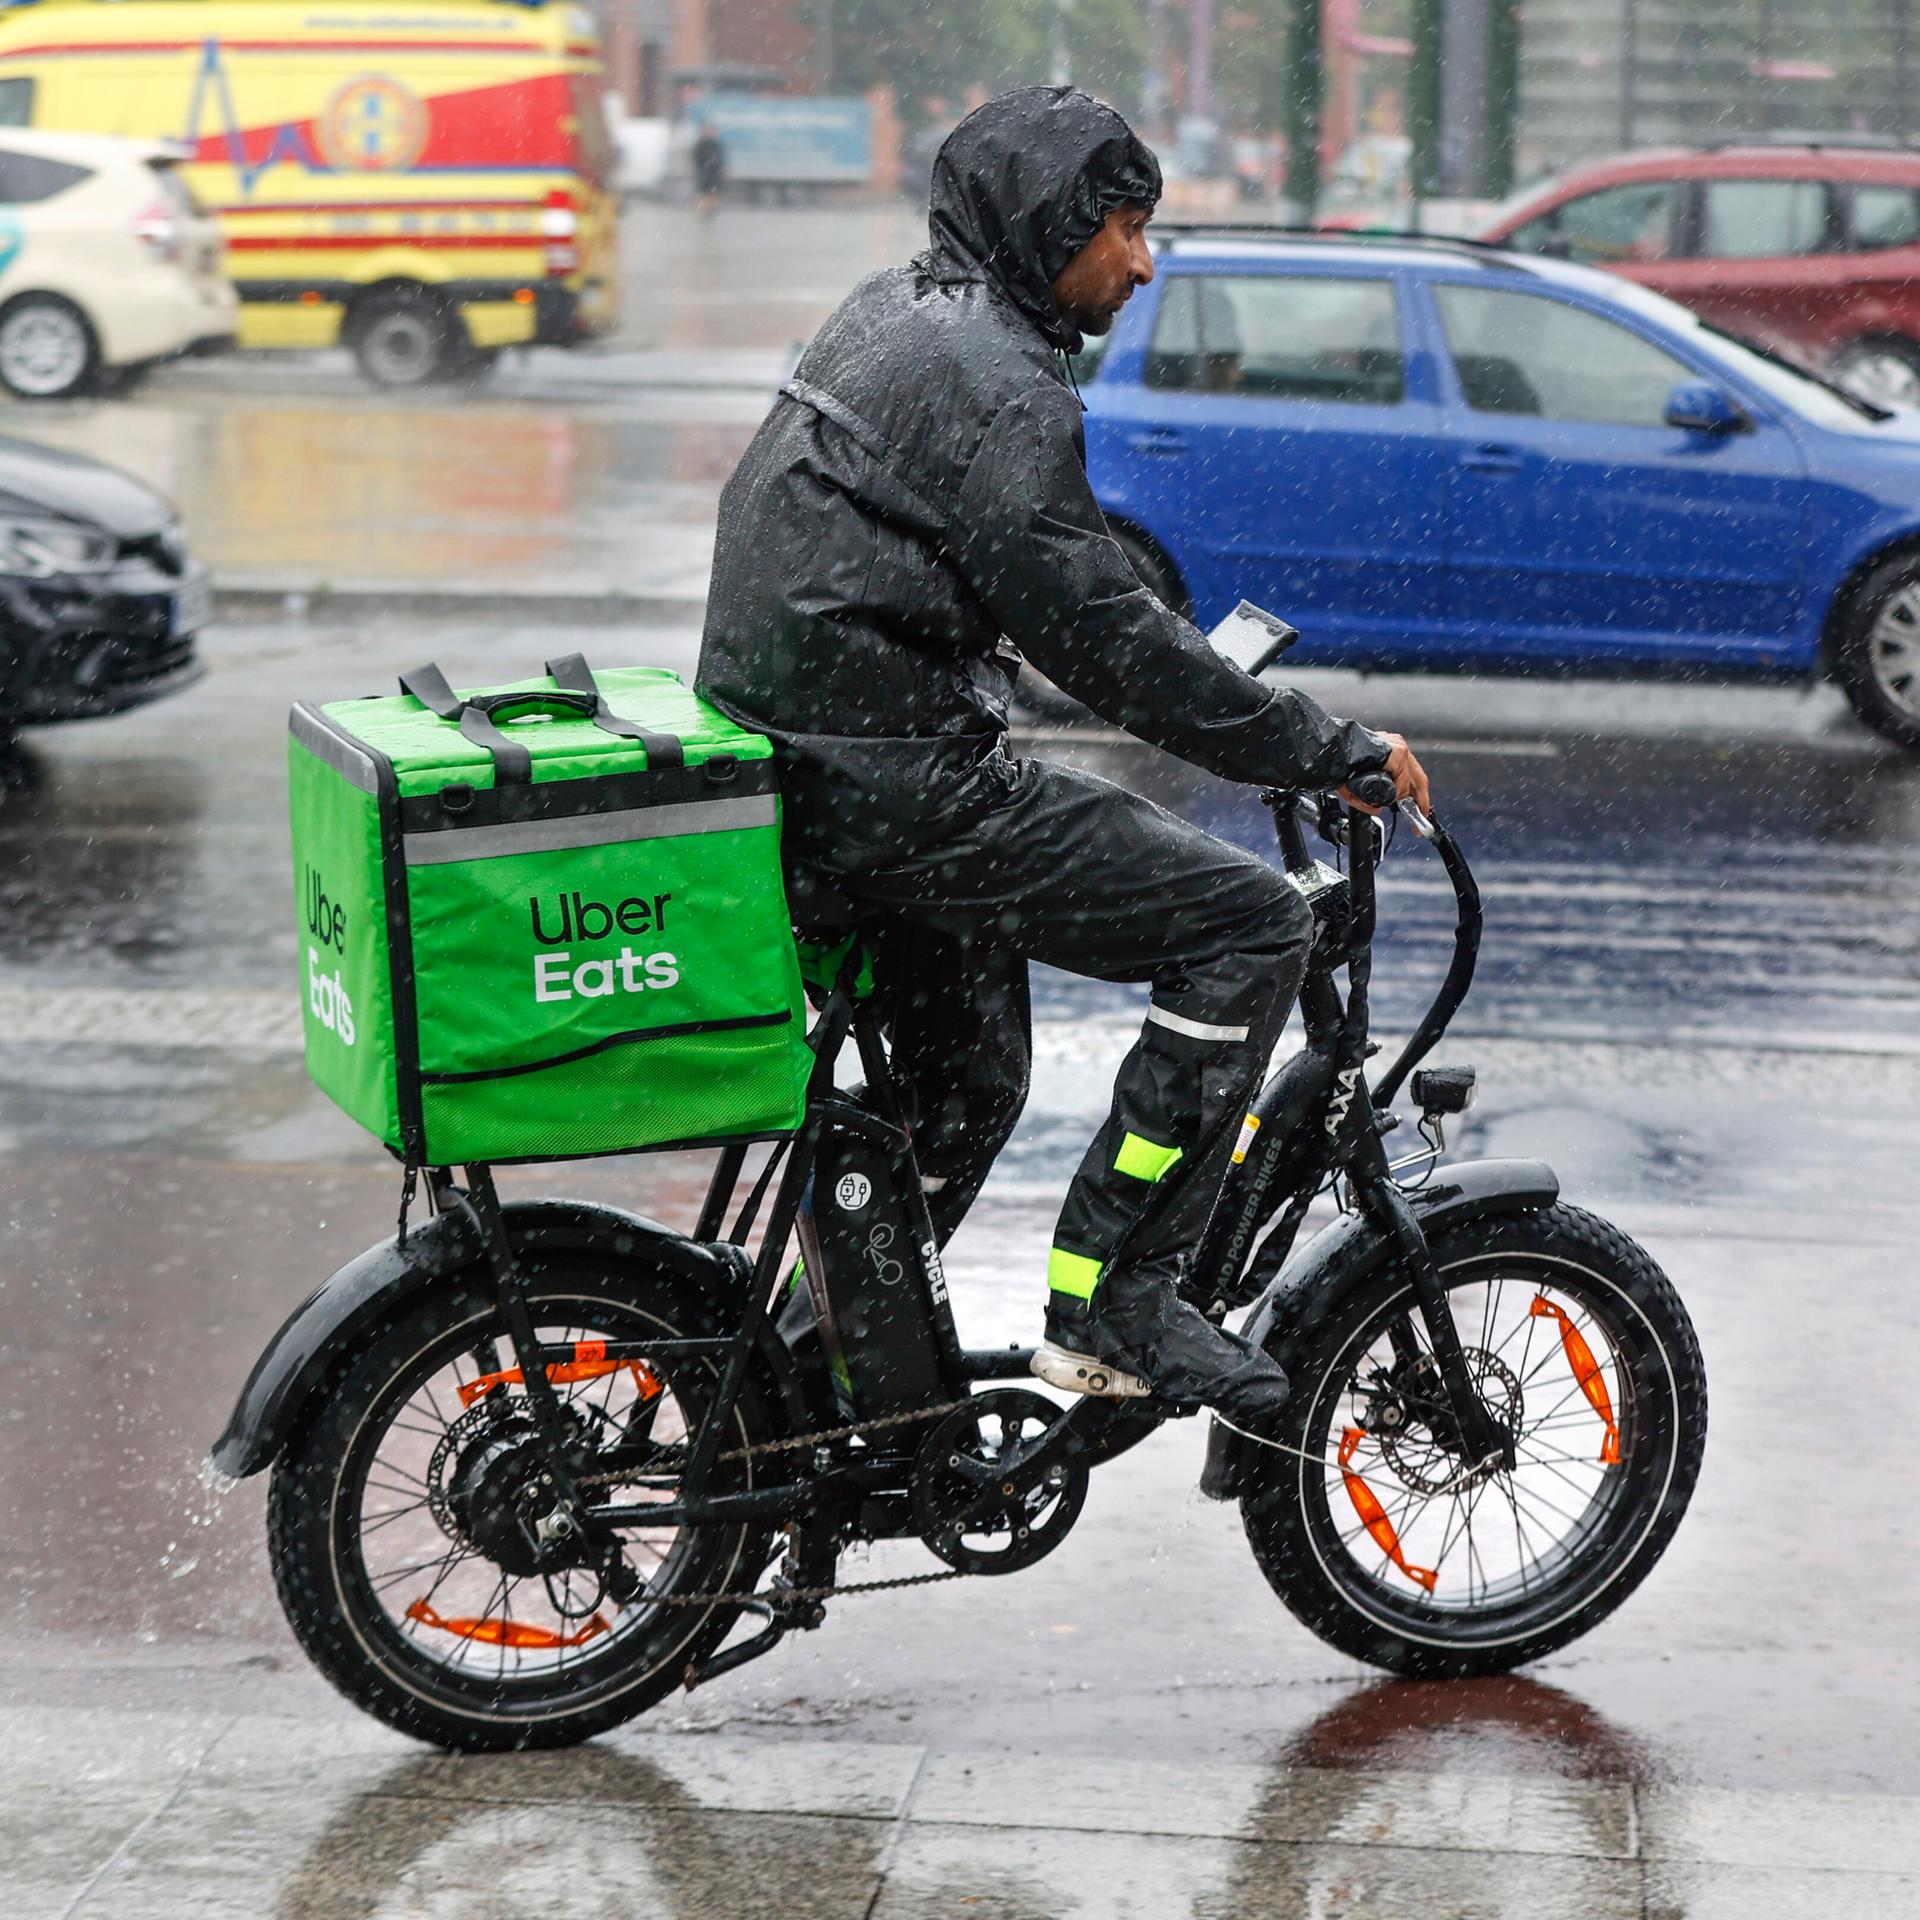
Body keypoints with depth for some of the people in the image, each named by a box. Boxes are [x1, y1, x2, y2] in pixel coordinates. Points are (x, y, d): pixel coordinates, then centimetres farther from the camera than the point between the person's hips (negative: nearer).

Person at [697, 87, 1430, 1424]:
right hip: (898, 789, -11)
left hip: (793, 761, 11)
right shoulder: (994, 385, -17)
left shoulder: (891, 314, 15)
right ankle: (1114, 1301, -7)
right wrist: (1331, 750, -15)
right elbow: (1100, 635, -20)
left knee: (965, 1087, 25)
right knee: (1251, 922, -8)